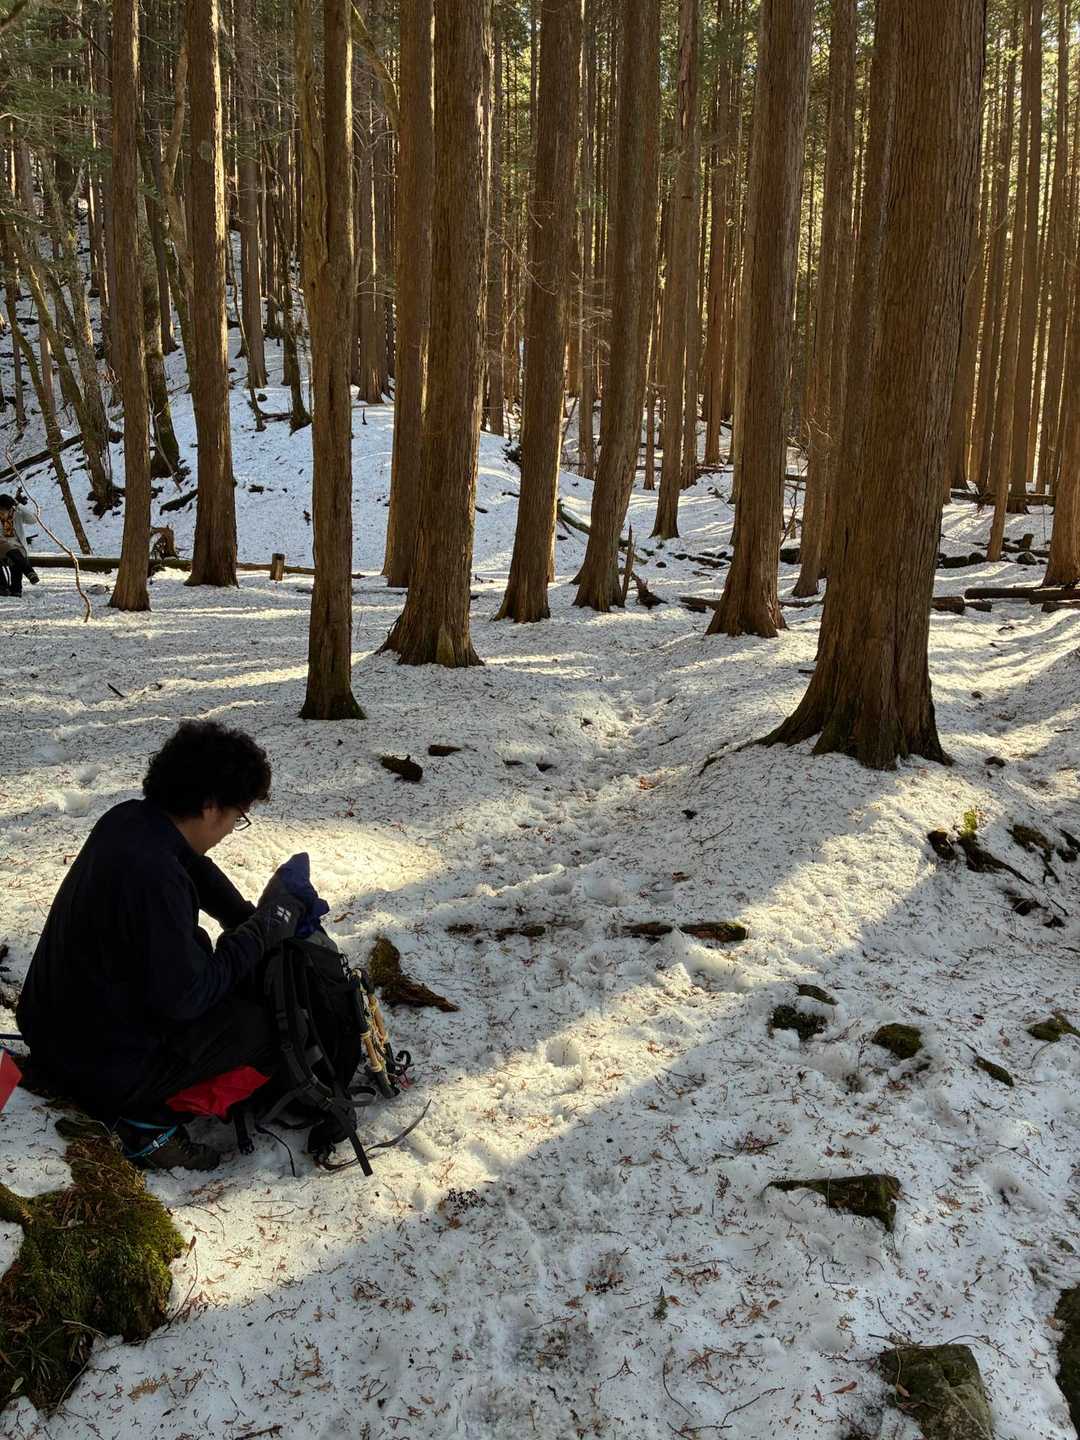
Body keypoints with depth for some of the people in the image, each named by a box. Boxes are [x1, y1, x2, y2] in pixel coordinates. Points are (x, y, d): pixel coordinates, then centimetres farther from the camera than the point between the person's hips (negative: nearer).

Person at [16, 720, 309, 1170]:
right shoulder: (154, 874, -32)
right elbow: (184, 997, -24)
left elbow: (197, 871, 14)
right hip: (102, 1066, -9)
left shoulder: (125, 820, -5)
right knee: (266, 1022, -1)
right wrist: (264, 930, -16)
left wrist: (251, 922, 6)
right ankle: (143, 1115, -2)